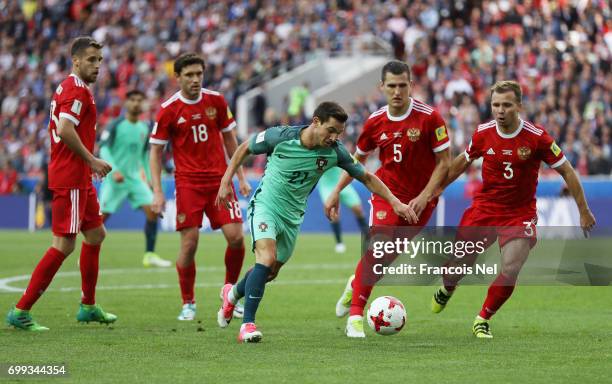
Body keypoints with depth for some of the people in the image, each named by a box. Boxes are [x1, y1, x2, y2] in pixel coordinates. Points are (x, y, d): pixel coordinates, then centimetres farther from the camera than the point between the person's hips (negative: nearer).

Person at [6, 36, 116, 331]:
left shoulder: (68, 88, 17)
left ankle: (88, 307, 27)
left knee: (96, 234, 19)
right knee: (64, 245, -11)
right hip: (71, 180, -11)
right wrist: (92, 160, -19)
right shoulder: (78, 91, -15)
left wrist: (88, 162, 16)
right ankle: (20, 312, -10)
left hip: (78, 179, 11)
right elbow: (65, 129, -28)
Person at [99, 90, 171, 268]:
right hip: (115, 178, -5)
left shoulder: (144, 129, 9)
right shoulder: (115, 125, -8)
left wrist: (150, 178, 17)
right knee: (103, 215, -9)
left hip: (135, 178, 5)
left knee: (152, 210, -10)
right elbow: (104, 149, -13)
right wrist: (114, 170, -25)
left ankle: (149, 255, -3)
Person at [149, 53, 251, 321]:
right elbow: (156, 151, -1)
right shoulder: (169, 110, -6)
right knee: (189, 242, -9)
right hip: (188, 183, -2)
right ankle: (188, 304, 7)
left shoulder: (216, 101, 2)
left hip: (219, 179, 2)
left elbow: (229, 139, 13)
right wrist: (157, 192, -8)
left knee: (235, 236, -8)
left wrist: (240, 177, 10)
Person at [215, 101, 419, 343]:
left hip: (293, 216, 5)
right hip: (265, 206, -5)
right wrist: (226, 182, -4)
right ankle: (247, 325, -23)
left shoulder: (334, 151, -12)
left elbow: (366, 177, -1)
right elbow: (244, 149, -3)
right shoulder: (280, 137, -20)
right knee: (267, 258, -27)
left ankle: (232, 294, 48)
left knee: (270, 272, 15)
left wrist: (395, 202, -9)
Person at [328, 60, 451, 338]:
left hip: (420, 200, -1)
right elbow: (358, 159, 14)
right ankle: (355, 316, -12)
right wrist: (336, 192, 8)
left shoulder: (429, 117, -12)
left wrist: (424, 196, -16)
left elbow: (444, 161, -8)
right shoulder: (375, 122, -2)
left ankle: (357, 284, 35)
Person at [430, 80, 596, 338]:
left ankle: (483, 320, 8)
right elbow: (463, 162, 14)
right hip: (484, 208, 2)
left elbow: (566, 171, -6)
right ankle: (447, 289, 44)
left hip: (520, 214, -2)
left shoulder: (537, 137, -16)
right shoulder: (483, 133, -7)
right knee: (459, 262, 6)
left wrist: (583, 211, -5)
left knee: (510, 271, -15)